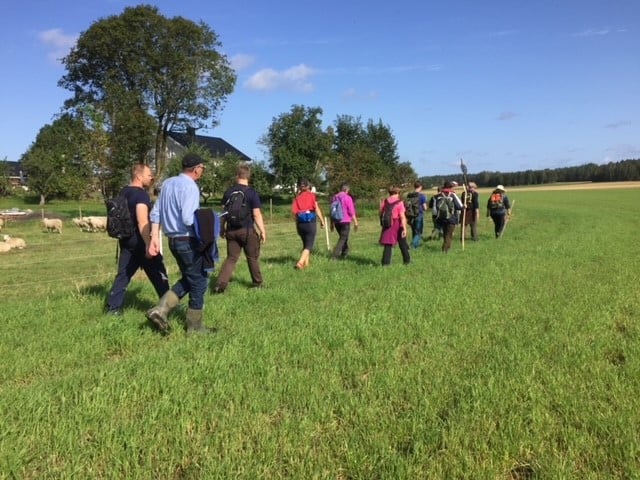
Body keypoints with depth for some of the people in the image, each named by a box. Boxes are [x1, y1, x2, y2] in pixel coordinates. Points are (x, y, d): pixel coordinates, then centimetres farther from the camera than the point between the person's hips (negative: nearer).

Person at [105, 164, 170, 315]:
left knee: (124, 273, 11)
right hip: (139, 241, -8)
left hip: (126, 240, 9)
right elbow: (142, 221, -27)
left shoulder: (123, 192, 12)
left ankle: (113, 307, 10)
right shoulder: (141, 194, -17)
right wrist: (148, 244, -31)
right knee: (158, 273, 4)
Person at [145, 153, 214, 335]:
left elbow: (155, 212, 10)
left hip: (173, 240, 8)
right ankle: (194, 326, 18)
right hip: (189, 241, -8)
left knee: (188, 279, 22)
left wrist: (154, 237, 11)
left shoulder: (167, 183, 9)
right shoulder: (190, 186, -16)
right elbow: (188, 219, -25)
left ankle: (160, 310, 10)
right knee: (199, 282, 7)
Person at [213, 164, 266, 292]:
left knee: (231, 258, 9)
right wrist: (263, 231, -6)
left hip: (231, 230, 4)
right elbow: (256, 214, -12)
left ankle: (220, 284, -4)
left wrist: (223, 228, 20)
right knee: (252, 257, 12)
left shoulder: (228, 192, 3)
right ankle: (257, 282, 26)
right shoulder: (252, 192, -10)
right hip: (247, 230, -3)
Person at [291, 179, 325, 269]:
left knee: (305, 244, 20)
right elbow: (317, 209, -6)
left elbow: (293, 210, -5)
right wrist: (322, 221, 0)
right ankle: (300, 263, -19)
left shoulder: (297, 197, 6)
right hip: (310, 222, -4)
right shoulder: (312, 195, -1)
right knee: (309, 245, -2)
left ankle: (306, 263, 22)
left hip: (300, 223, 4)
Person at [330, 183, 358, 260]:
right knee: (342, 239, -3)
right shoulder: (347, 197, -10)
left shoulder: (334, 197, 9)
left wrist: (332, 223, 20)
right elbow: (351, 211, -13)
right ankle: (334, 255, -14)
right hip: (345, 221, -6)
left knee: (343, 237, 22)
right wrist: (355, 222, -7)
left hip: (336, 221, 6)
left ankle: (344, 254, 31)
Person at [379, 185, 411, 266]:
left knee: (387, 244, 6)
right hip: (398, 226, -3)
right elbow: (402, 217, -16)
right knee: (403, 244, 14)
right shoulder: (399, 203, -12)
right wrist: (404, 229, -17)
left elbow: (381, 213, 7)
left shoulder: (384, 202, 1)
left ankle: (386, 262, 0)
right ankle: (407, 260, 25)